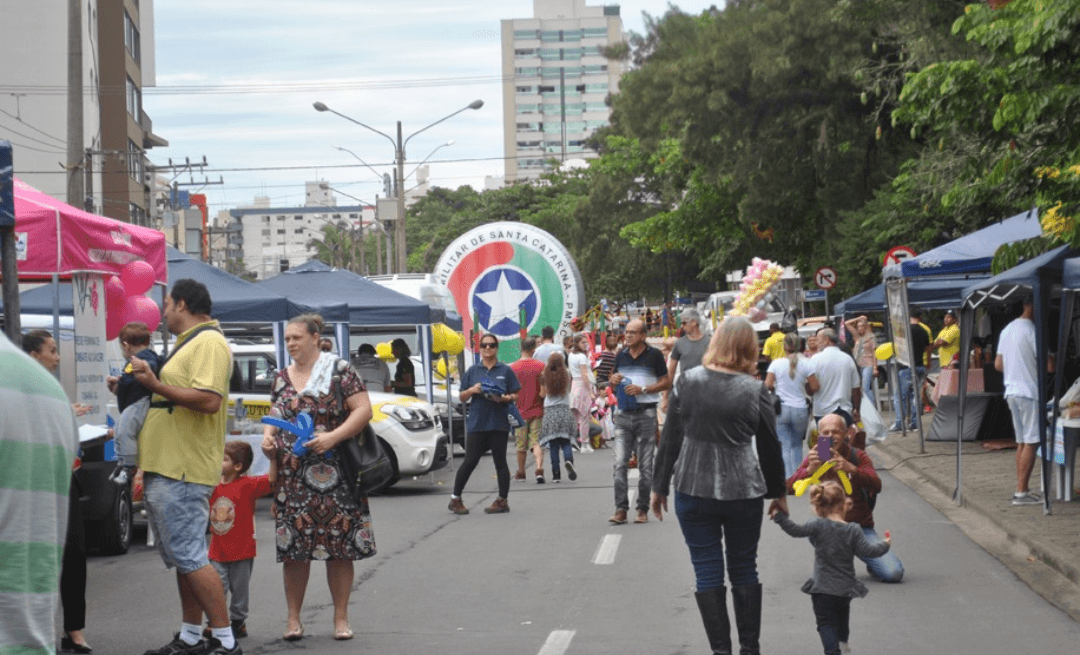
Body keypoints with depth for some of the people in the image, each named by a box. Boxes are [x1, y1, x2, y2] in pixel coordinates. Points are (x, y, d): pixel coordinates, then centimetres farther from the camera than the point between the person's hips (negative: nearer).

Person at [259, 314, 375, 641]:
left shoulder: (338, 370, -2)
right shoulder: (282, 377, 14)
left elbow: (363, 409, -8)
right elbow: (273, 416, 22)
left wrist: (333, 437, -20)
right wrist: (267, 437, -1)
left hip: (333, 476, -4)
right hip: (291, 477, 4)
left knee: (340, 548, -1)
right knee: (293, 549, 1)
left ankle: (341, 618, 8)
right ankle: (293, 618, 10)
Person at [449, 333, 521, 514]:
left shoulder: (505, 371, 6)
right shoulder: (473, 371, 9)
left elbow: (515, 396, 6)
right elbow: (461, 397, 11)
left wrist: (504, 398, -15)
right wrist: (471, 390, -9)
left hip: (499, 423, -1)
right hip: (477, 423, 1)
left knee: (500, 462, 4)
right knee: (470, 461, -1)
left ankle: (502, 500, 10)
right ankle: (455, 498, 8)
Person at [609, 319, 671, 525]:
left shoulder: (654, 355, -2)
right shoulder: (621, 355, 12)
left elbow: (666, 383, -2)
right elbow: (614, 377, 24)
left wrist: (642, 389, -14)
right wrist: (613, 380, -1)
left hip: (646, 413, -4)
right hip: (623, 414, 4)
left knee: (645, 465, 3)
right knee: (620, 463, -5)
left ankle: (643, 509, 10)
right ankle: (621, 509, -6)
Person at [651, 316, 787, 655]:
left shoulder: (689, 381, -4)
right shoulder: (755, 390, -6)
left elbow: (670, 440, -1)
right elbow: (770, 448, 2)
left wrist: (659, 487, 8)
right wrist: (778, 493, 15)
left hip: (694, 491, 0)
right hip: (744, 491, 0)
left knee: (708, 572, 6)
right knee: (744, 569, 13)